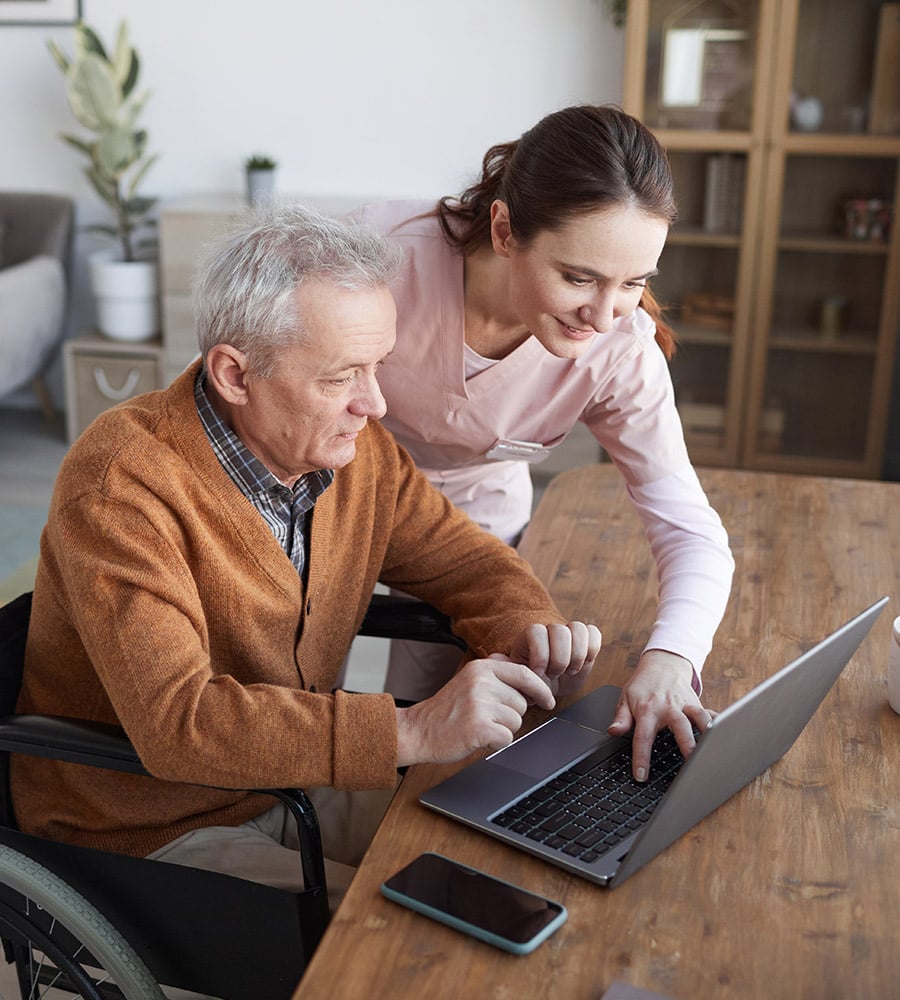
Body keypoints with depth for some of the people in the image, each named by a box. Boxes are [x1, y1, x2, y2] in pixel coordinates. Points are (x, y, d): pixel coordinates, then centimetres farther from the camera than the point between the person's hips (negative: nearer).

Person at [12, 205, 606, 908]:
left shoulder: (354, 444, -5)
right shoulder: (122, 485, -26)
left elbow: (465, 559, 7)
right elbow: (176, 720, -35)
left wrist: (530, 633, -16)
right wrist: (413, 732, -40)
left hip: (298, 781, 6)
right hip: (148, 835, -6)